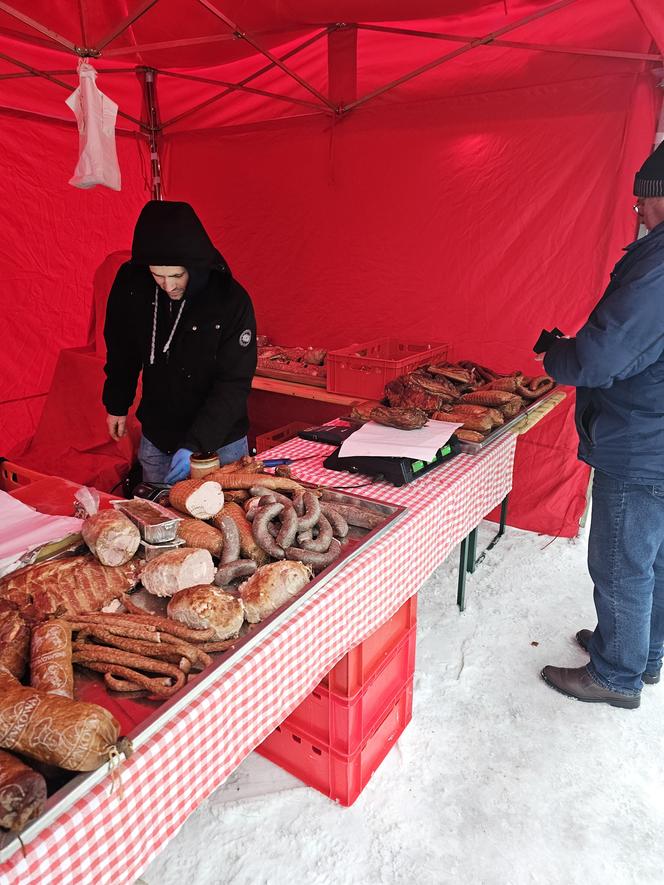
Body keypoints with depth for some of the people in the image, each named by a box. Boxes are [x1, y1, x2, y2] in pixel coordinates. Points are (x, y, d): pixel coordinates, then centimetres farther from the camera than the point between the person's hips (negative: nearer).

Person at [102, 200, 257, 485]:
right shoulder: (130, 282, -10)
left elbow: (234, 384, -21)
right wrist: (116, 405, 14)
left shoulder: (232, 300, -22)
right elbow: (121, 351, 7)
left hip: (218, 444, -3)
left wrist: (194, 446, -28)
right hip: (155, 439, 4)